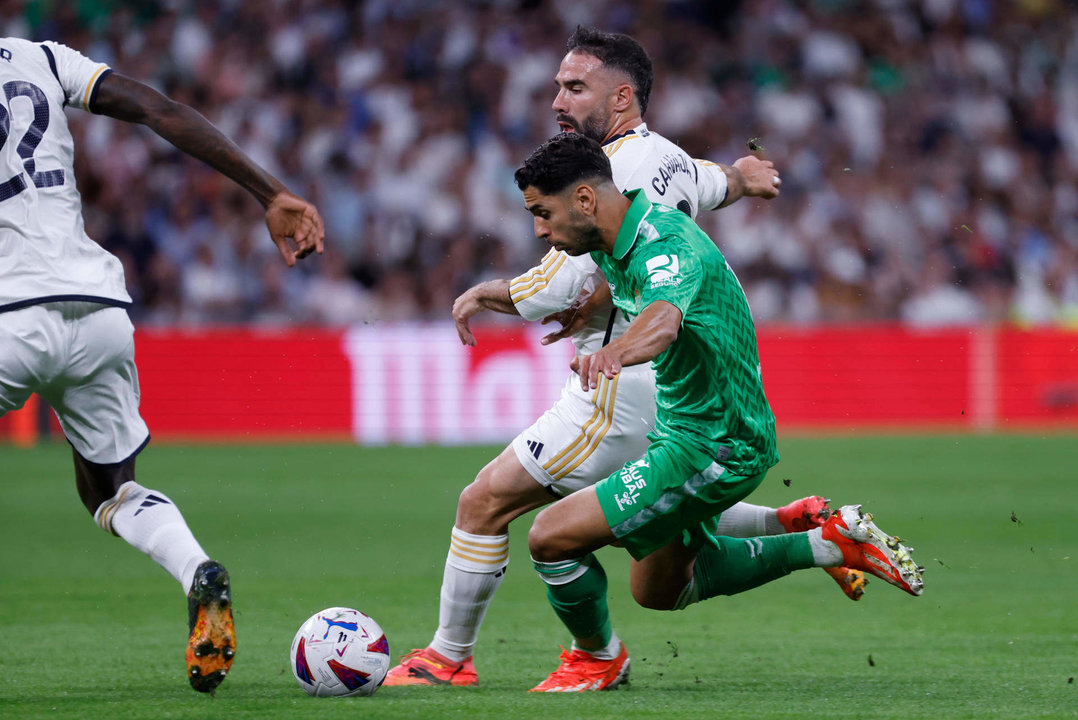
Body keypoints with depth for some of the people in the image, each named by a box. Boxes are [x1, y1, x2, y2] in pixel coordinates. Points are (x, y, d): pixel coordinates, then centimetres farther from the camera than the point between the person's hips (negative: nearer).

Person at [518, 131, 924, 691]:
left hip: (713, 446, -10)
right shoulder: (615, 243, 1)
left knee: (552, 538, -14)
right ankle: (831, 542, 26)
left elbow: (662, 321, -53)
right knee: (657, 590, 24)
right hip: (689, 429, 10)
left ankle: (597, 660, 14)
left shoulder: (666, 247, -28)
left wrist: (614, 352, -71)